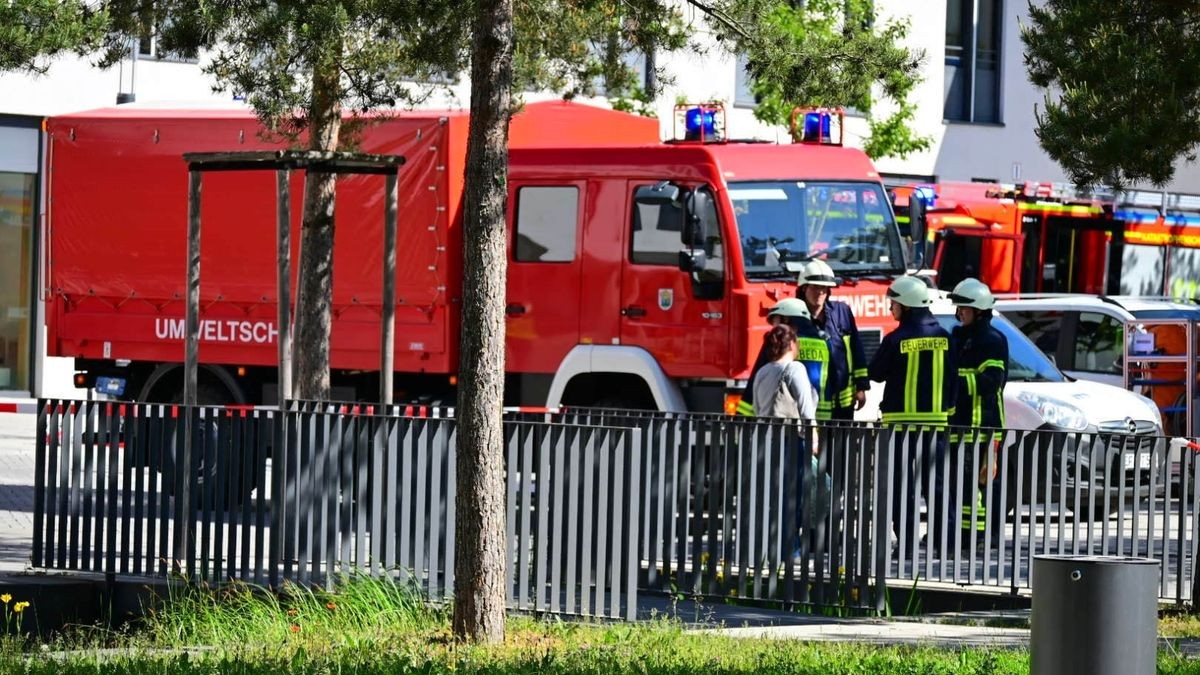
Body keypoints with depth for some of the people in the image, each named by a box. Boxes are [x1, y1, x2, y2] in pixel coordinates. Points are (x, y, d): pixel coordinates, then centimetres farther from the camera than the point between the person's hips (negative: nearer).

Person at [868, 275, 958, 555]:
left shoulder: (896, 340, -12)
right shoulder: (942, 337, 4)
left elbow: (876, 373, -1)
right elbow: (953, 377, 8)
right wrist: (948, 407, 16)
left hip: (902, 419, -5)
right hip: (936, 418, 5)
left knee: (902, 482, 0)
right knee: (937, 480, 9)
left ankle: (906, 540, -4)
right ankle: (944, 537, 6)